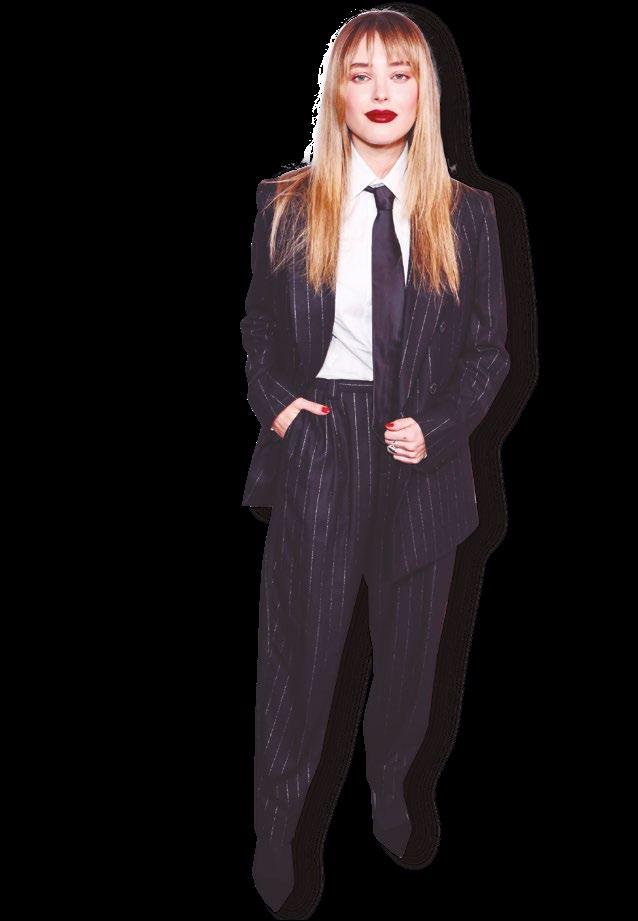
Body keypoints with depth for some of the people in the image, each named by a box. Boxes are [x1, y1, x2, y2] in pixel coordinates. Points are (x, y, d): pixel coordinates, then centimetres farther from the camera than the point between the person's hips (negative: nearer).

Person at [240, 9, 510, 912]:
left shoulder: (465, 214, 0)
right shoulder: (287, 205, 0)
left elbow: (491, 347, 3)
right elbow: (258, 324, 11)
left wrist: (437, 426, -10)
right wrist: (276, 401, -6)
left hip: (423, 453, 2)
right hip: (318, 443, -1)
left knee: (410, 637, 15)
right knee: (302, 640, 5)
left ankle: (390, 789, 40)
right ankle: (277, 827, 24)